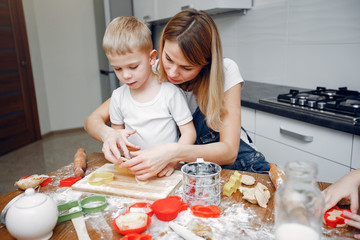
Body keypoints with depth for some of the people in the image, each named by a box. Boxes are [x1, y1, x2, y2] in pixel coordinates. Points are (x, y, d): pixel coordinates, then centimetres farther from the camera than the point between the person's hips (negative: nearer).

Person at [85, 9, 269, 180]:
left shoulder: (226, 71, -18)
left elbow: (229, 151, -23)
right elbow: (93, 119, -9)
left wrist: (173, 152, -39)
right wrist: (107, 134, -32)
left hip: (233, 160, 0)